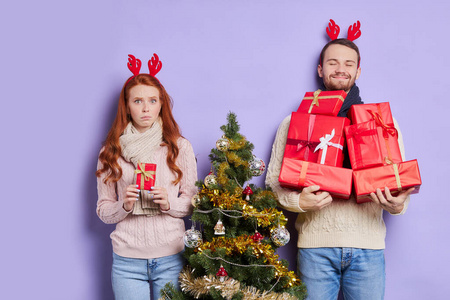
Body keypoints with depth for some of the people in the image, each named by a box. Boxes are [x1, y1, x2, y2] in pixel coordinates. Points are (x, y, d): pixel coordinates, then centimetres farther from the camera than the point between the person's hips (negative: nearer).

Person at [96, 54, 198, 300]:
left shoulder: (180, 147, 3)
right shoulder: (111, 152, 4)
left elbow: (193, 202, 5)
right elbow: (103, 211, 6)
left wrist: (169, 204, -14)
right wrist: (124, 206, -14)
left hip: (171, 258, 0)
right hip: (127, 260, 0)